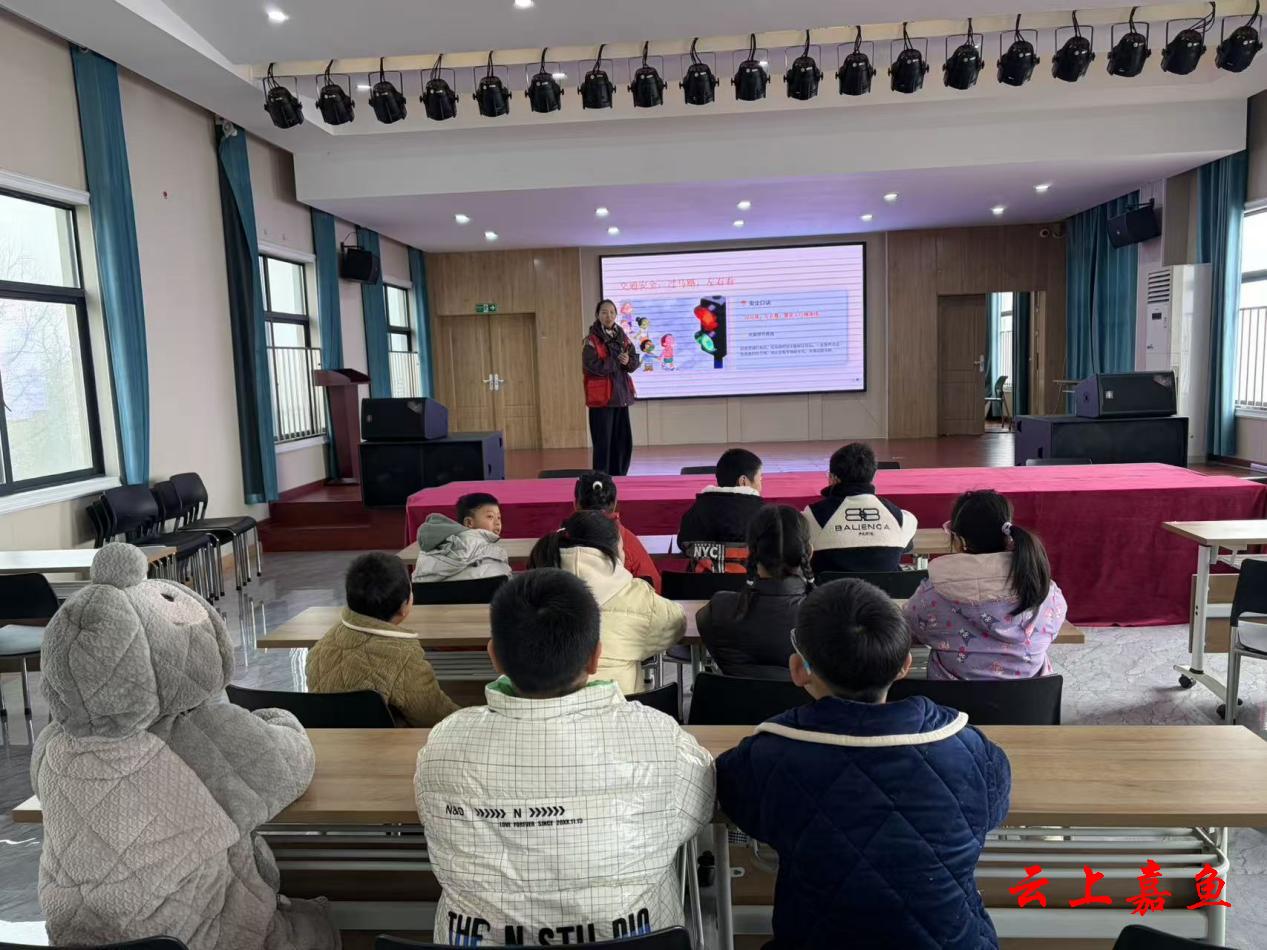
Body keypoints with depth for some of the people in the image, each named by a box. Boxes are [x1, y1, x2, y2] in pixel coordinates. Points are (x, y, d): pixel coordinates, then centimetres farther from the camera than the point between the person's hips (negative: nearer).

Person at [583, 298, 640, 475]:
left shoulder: (622, 337, 11)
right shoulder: (592, 339, -7)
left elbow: (636, 361, 7)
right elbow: (593, 365, -19)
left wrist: (628, 361, -16)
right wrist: (618, 361, -12)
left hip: (621, 395, 6)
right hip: (601, 397, -6)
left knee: (624, 441, 8)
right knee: (604, 441, -6)